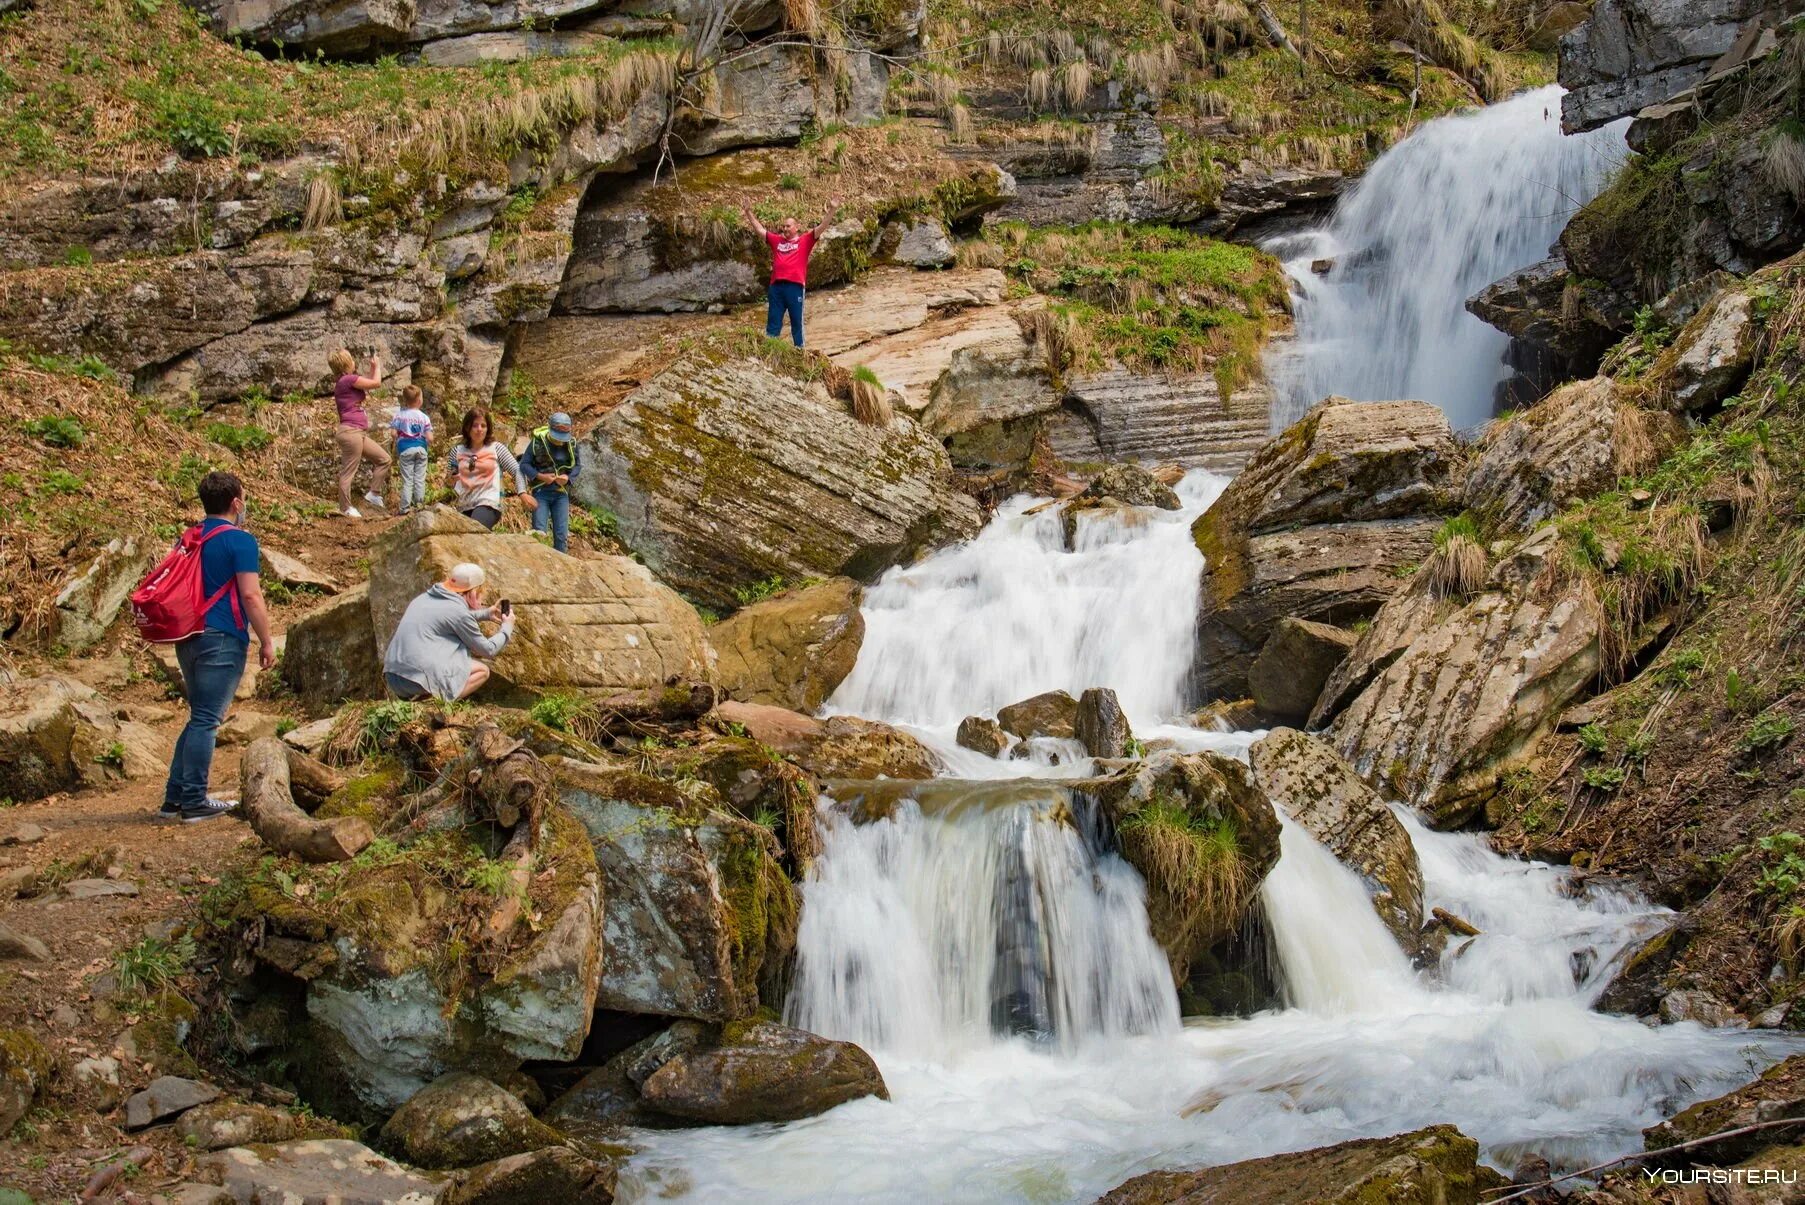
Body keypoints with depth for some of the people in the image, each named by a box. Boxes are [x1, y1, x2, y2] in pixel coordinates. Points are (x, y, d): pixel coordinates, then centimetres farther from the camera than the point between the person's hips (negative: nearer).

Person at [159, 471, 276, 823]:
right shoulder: (240, 540, -10)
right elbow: (250, 596, -15)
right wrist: (266, 641, -8)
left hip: (189, 637, 8)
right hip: (223, 638, -8)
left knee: (200, 717, 16)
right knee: (206, 720, -5)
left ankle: (174, 798, 15)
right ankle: (194, 802, -2)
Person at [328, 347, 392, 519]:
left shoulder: (342, 382, 18)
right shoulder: (348, 379, -12)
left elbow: (367, 388, 29)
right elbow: (376, 383, -7)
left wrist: (373, 368, 28)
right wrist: (377, 366, 10)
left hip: (359, 433, 10)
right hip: (351, 432, -10)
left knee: (384, 459, 14)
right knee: (349, 472, -3)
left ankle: (373, 493, 15)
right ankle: (345, 508, 3)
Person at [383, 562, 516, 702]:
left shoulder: (426, 597, 15)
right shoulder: (458, 610, -8)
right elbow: (488, 650, 3)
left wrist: (486, 613, 42)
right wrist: (507, 627, 19)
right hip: (420, 677, -8)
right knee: (482, 671, 9)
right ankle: (436, 701, -13)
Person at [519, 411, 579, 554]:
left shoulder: (572, 444, -1)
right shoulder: (538, 441, -9)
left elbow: (576, 466, 9)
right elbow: (524, 464, -4)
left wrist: (568, 477, -12)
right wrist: (540, 476, -19)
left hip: (561, 493, 2)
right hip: (541, 492, -2)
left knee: (562, 535, 1)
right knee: (539, 532, -7)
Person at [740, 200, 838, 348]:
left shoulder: (805, 240, 9)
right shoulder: (777, 240, 18)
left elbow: (821, 228, 0)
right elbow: (759, 228, 24)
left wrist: (830, 212, -12)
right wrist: (748, 213, 21)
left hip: (795, 285, -4)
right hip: (776, 286, 4)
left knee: (797, 322, 3)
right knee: (773, 323, 6)